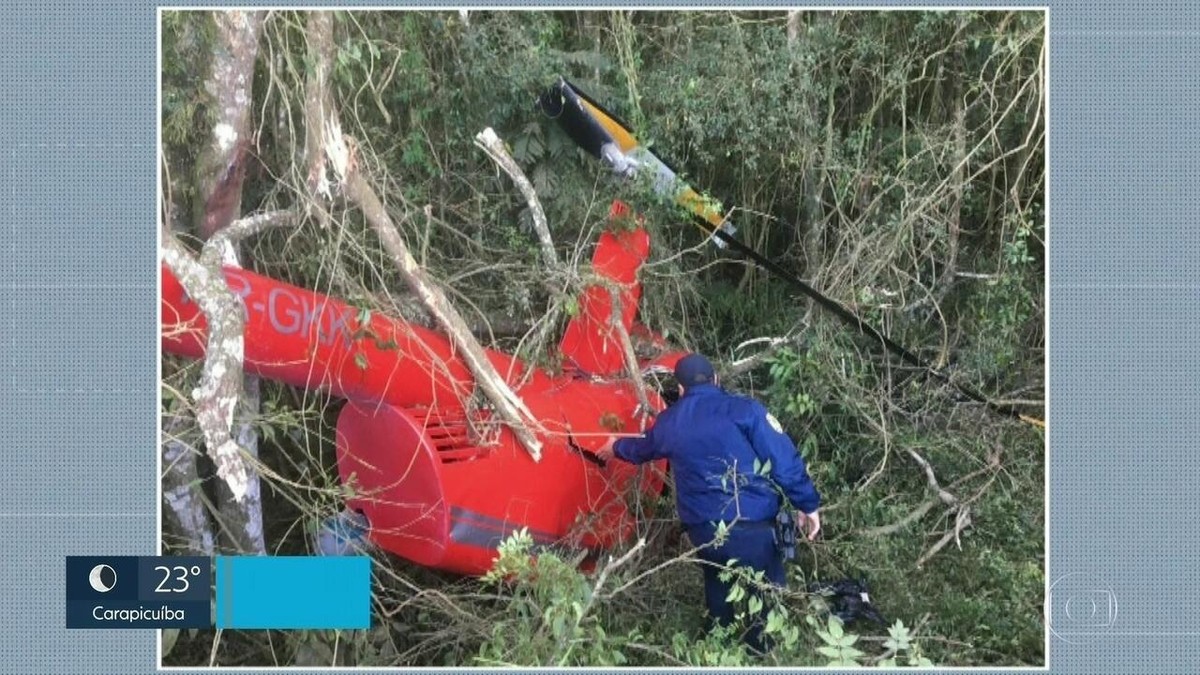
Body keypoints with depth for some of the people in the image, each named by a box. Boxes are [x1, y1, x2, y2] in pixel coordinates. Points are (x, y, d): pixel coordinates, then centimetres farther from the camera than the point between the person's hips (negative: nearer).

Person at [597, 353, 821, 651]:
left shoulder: (668, 422, 10)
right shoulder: (743, 409, -6)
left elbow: (643, 448, 32)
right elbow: (784, 460, -10)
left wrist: (616, 448, 54)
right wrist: (808, 505, -1)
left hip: (702, 530, 5)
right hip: (751, 526, -5)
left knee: (717, 592, 27)